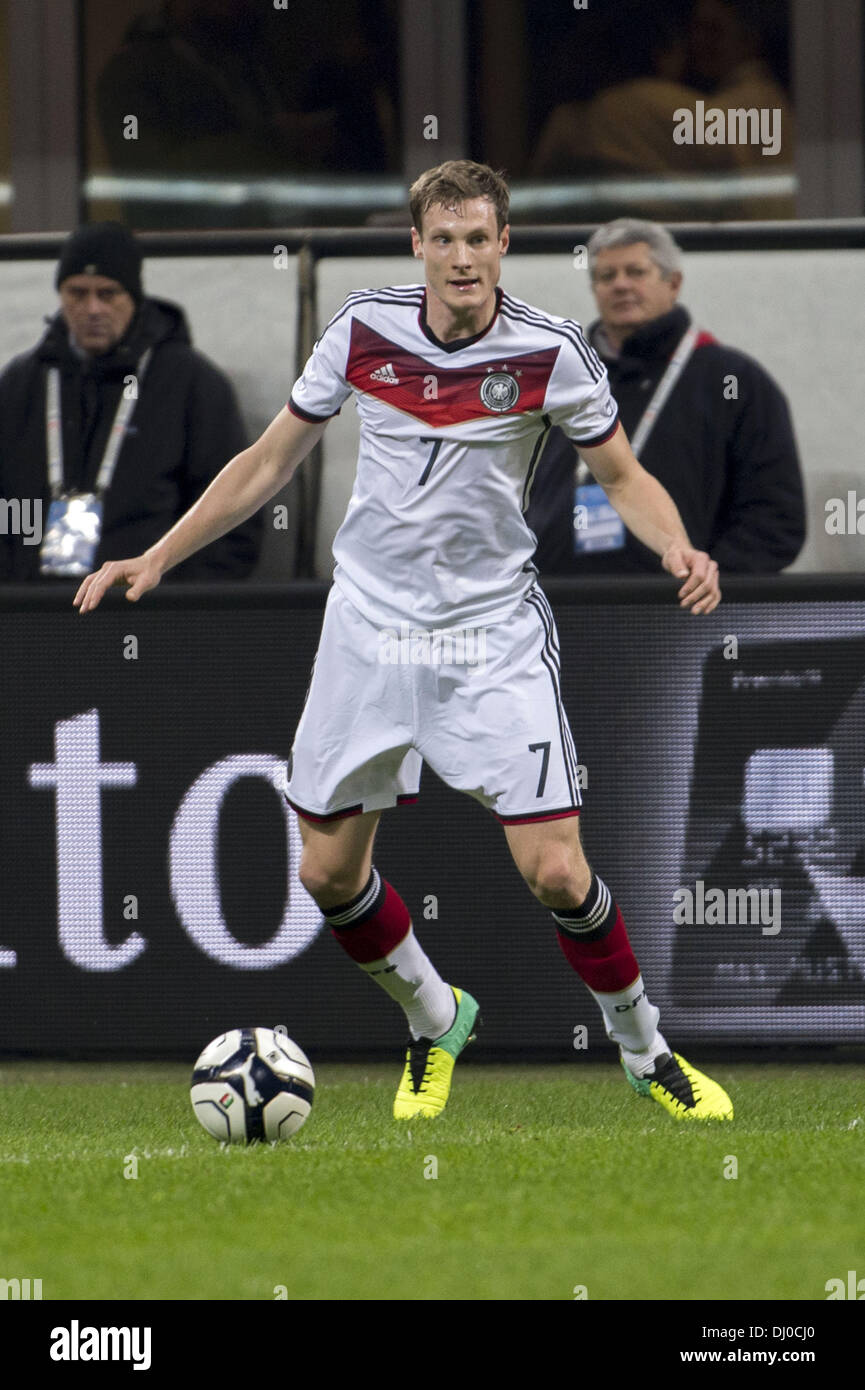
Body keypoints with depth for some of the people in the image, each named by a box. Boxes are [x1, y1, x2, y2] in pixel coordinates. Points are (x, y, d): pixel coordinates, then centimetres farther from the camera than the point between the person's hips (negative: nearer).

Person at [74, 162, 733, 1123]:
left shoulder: (549, 352, -10)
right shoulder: (363, 330, -5)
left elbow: (623, 475, 2)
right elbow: (270, 461, 7)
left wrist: (678, 550, -19)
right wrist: (157, 558, 4)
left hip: (495, 632, -2)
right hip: (370, 622, 3)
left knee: (554, 871, -12)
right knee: (328, 872, 3)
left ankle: (645, 1051, 12)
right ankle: (435, 1021, 31)